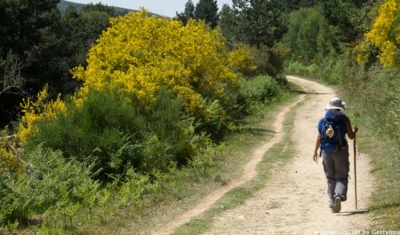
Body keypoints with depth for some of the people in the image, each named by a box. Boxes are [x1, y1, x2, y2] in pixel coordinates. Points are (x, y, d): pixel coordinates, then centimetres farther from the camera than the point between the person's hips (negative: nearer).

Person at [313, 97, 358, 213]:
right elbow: (351, 136, -1)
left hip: (326, 152, 2)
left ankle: (332, 203, 10)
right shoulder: (344, 119, -4)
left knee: (330, 178, 12)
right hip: (340, 151, -2)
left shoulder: (323, 120, 3)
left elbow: (319, 137, 2)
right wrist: (354, 130, 20)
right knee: (342, 177, 3)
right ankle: (339, 195, -25)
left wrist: (315, 151, 12)